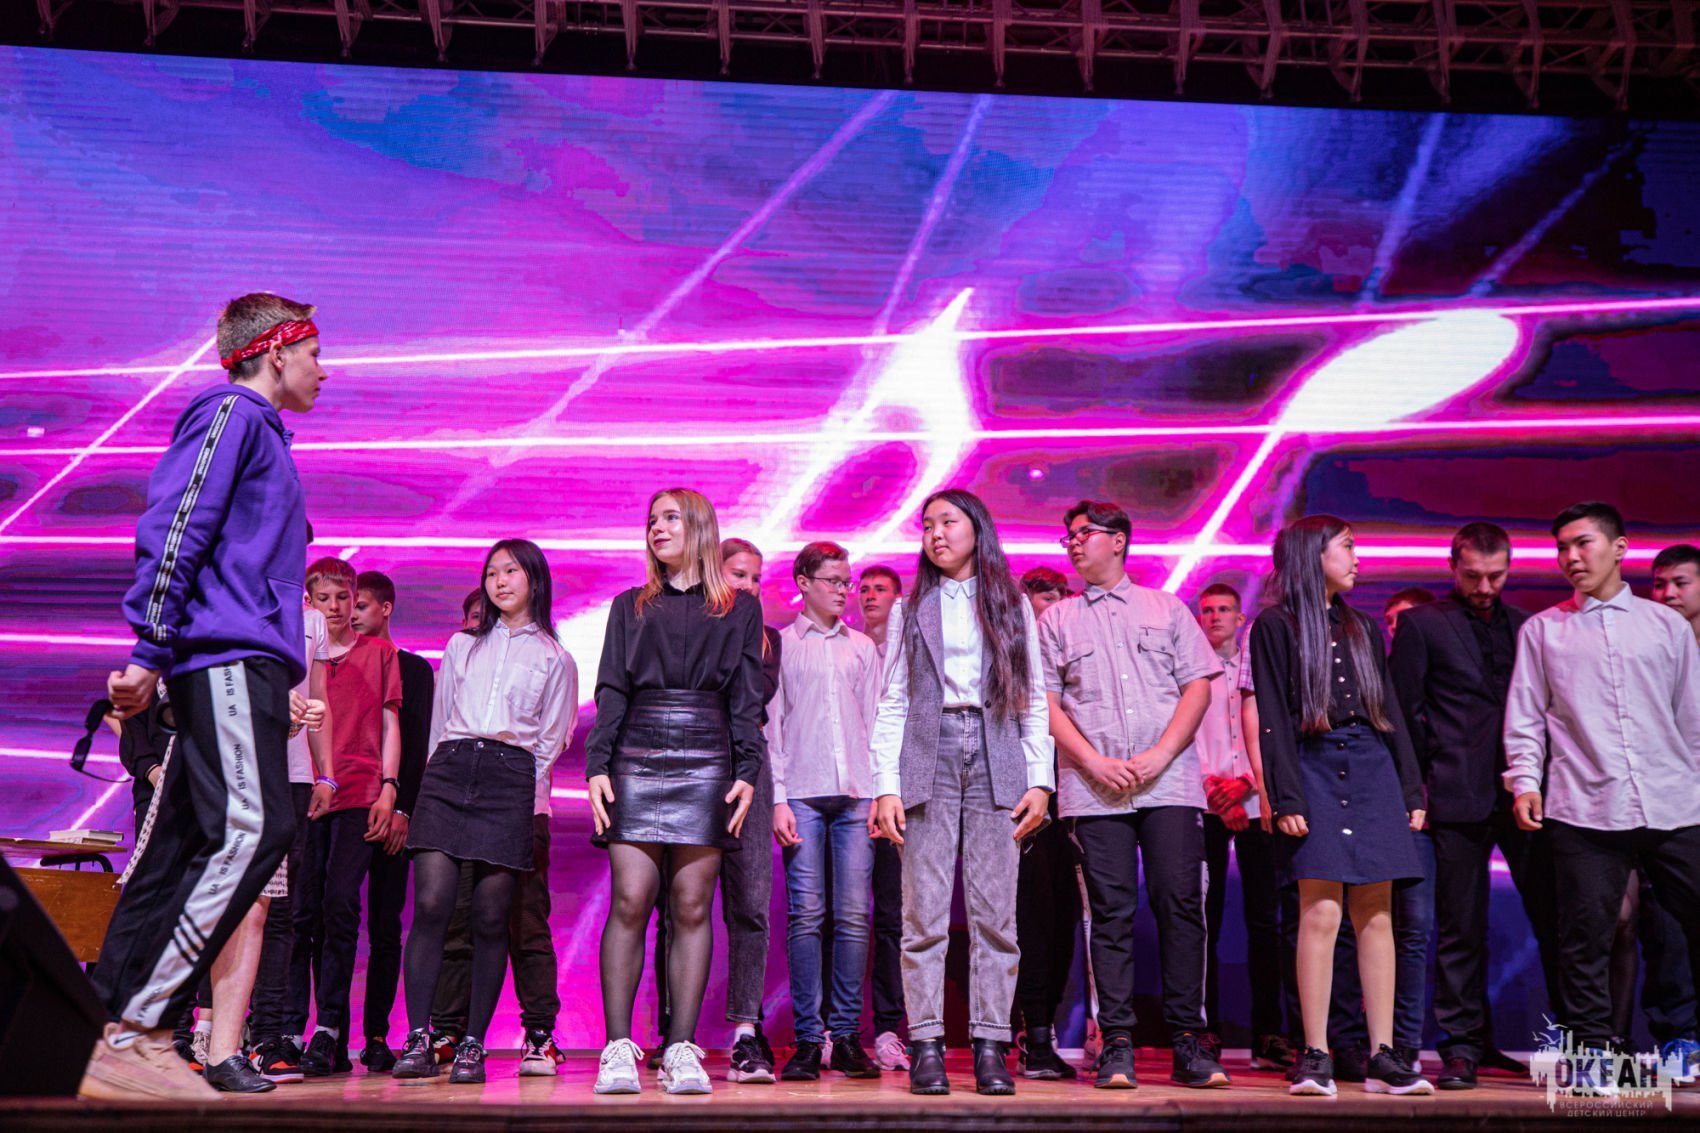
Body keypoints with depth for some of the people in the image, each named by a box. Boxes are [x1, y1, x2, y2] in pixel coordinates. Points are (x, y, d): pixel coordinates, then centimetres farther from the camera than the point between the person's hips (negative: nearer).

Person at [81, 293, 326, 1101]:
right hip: (228, 655, -10)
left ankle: (105, 1035, 10)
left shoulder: (259, 430, 28)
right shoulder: (231, 412, -1)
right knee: (253, 828, -18)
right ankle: (138, 1034, -17)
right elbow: (175, 528, -12)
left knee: (183, 848, 7)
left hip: (241, 661, 10)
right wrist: (150, 654, -18)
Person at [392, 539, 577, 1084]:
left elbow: (550, 743, 12)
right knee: (431, 903, -12)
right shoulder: (461, 646, 22)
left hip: (510, 778, -2)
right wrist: (445, 771, 15)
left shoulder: (555, 660, 15)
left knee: (490, 916, -5)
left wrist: (521, 793, 4)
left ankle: (472, 1045, 1)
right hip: (449, 771, 2)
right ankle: (418, 1039, -10)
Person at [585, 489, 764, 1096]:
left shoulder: (740, 608, 13)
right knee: (630, 901, -8)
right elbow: (610, 693, 10)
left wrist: (747, 772, -4)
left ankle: (681, 1050, 2)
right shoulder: (630, 607, 18)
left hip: (706, 764, -1)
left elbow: (747, 699, 7)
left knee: (691, 907, -2)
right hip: (636, 761, 1)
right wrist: (597, 766, -2)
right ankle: (618, 1049, -4)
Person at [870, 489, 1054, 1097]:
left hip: (998, 762, 0)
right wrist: (885, 785, -2)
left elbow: (1034, 699, 10)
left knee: (995, 914, -1)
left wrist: (1040, 779, 1)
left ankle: (990, 1047, 5)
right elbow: (892, 703, 8)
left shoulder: (1013, 605, 14)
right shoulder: (913, 608, 13)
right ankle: (927, 1047, 1)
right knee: (925, 914, -4)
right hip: (929, 760, 0)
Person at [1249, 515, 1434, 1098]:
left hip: (1372, 770, 5)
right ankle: (1316, 1057, -4)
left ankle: (1382, 1057, 7)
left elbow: (1390, 711, 18)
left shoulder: (1363, 629, 18)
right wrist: (1286, 798, -13)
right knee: (1321, 914, -10)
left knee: (1376, 917, 3)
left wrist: (1412, 789, 11)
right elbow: (1272, 719, -5)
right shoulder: (1275, 626, 2)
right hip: (1314, 770, -5)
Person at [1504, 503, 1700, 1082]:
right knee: (1585, 937, 1)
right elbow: (1526, 715, 8)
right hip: (1584, 811, -1)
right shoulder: (1542, 629, 11)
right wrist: (1525, 780, -3)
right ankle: (1593, 1051, 11)